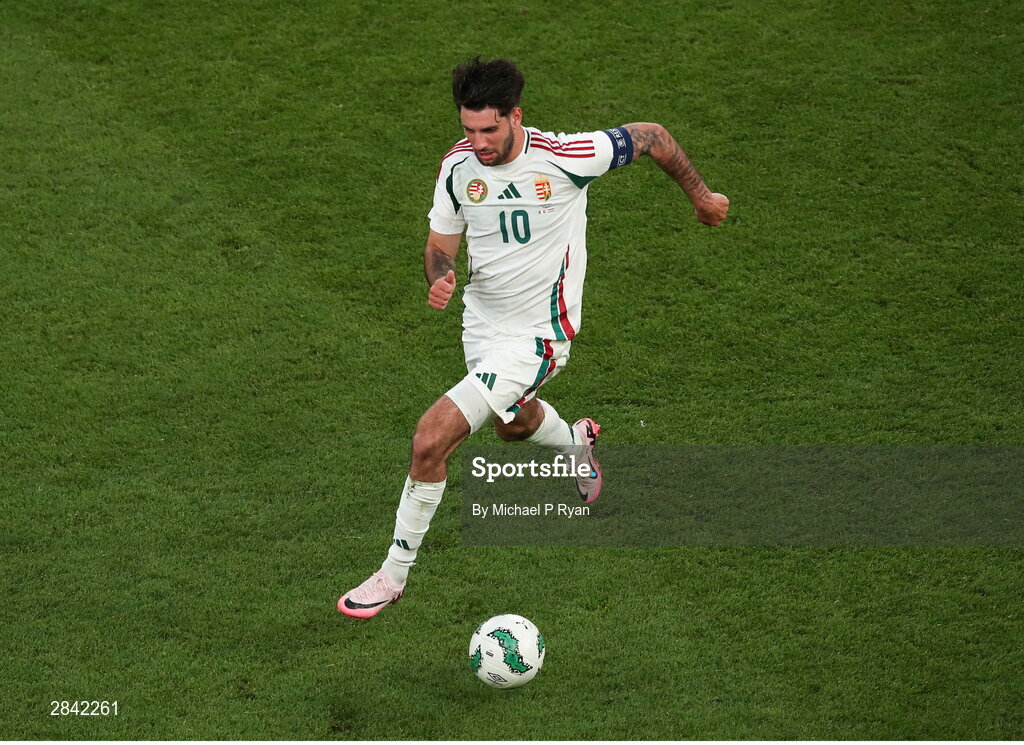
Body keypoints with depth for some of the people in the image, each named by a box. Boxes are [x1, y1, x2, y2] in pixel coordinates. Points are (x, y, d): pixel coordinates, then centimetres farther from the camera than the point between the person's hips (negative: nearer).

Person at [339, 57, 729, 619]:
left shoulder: (564, 158, -24)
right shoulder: (457, 166, -10)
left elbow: (650, 137, -8)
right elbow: (442, 241, 4)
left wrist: (699, 194, 6)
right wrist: (439, 277, -21)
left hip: (536, 335, -6)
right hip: (481, 322, 6)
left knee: (431, 440, -18)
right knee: (512, 424, 34)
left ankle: (394, 574, -1)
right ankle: (575, 443, 71)